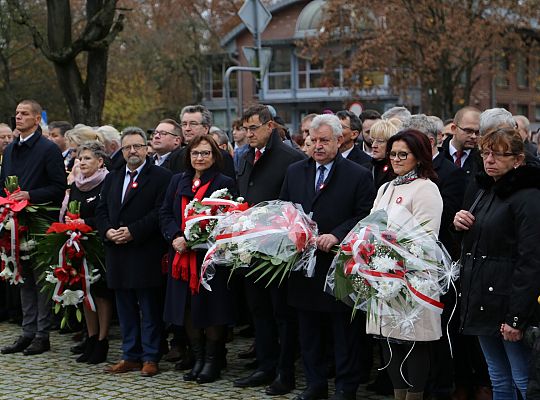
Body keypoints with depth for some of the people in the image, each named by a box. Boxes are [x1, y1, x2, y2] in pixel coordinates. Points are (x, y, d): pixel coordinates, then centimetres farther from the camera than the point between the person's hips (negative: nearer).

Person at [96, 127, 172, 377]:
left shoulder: (160, 177, -3)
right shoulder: (112, 178, 18)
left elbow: (160, 212, -12)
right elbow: (101, 210, 16)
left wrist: (133, 231, -17)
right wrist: (107, 230, -4)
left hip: (145, 252, -6)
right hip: (117, 252, 6)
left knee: (149, 308, 0)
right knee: (125, 308, 10)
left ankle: (150, 358, 5)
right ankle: (131, 356, 17)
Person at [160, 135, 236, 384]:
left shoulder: (224, 183, -2)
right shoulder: (178, 181, 14)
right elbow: (165, 213, 10)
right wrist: (175, 237, -10)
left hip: (210, 257, -5)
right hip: (182, 257, 5)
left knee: (211, 307, -1)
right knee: (188, 309, 8)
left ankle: (213, 360, 11)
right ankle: (198, 359, 19)